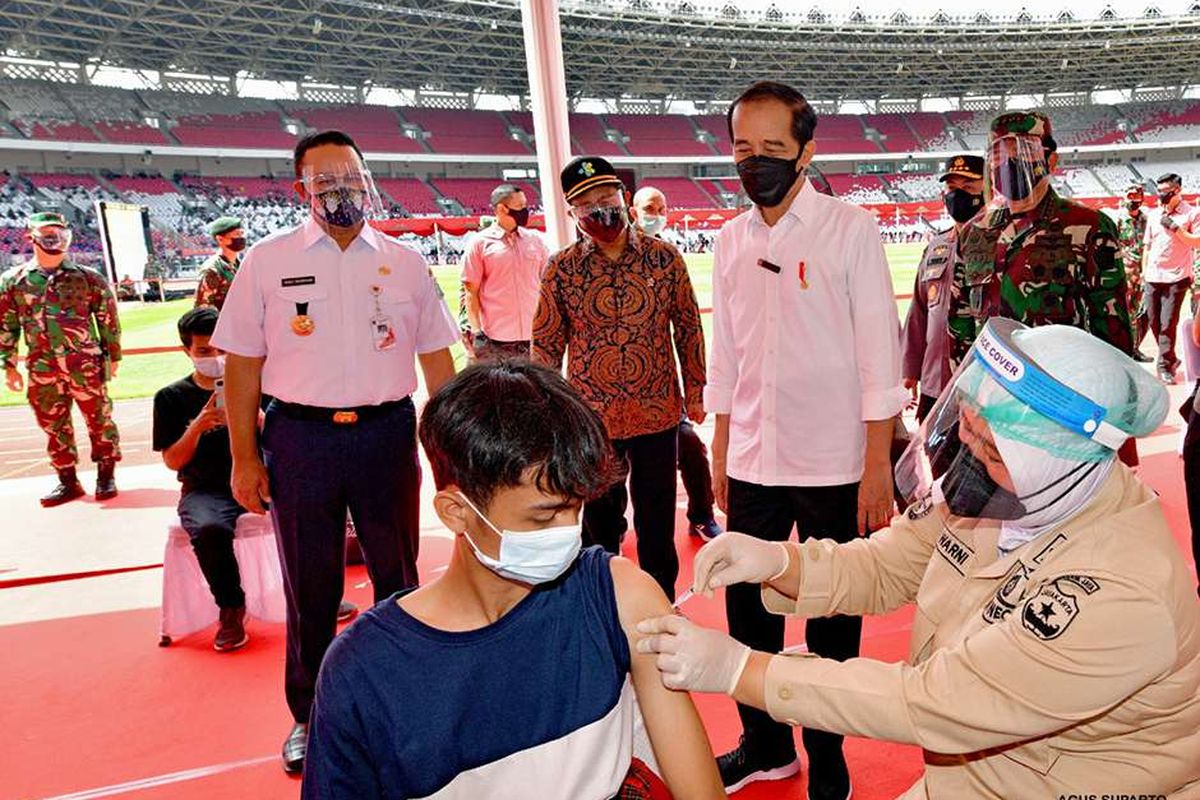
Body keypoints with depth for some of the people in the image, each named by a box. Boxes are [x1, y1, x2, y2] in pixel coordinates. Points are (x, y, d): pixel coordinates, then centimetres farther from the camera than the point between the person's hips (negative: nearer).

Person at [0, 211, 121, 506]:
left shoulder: (87, 277, 1)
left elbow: (108, 319, 3)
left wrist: (113, 357, 3)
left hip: (86, 365, -2)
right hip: (42, 370, 2)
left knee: (99, 420, 3)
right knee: (54, 426, 10)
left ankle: (106, 476, 16)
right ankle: (68, 481, 22)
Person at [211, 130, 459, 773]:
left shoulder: (405, 262, 4)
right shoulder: (267, 260, 1)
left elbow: (437, 358, 7)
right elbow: (242, 363, 1)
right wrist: (244, 458, -2)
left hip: (387, 432, 1)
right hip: (299, 436, -1)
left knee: (397, 574, 13)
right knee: (309, 583, 12)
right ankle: (309, 715, 32)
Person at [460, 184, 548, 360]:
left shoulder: (534, 239, 9)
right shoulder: (480, 242, -1)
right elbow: (471, 291, -2)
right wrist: (476, 331, -9)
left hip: (535, 336, 4)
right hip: (496, 341, -4)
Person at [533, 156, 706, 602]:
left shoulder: (664, 258, -2)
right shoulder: (560, 268, -3)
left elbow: (688, 328, 5)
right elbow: (546, 344, 2)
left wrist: (694, 391, 7)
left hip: (658, 412, 0)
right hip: (590, 416, 0)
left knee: (657, 519, 13)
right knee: (599, 519, 15)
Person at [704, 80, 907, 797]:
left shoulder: (851, 229, -6)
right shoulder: (731, 240, 7)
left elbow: (878, 350, -7)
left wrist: (878, 462, -11)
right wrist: (720, 451, 11)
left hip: (833, 465, -4)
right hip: (752, 463, 4)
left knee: (831, 617, 9)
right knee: (747, 607, 12)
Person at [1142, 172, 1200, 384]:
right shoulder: (1155, 215, 14)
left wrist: (1175, 228, -16)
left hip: (1176, 277, -5)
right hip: (1153, 277, 5)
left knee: (1168, 323, -8)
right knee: (1154, 321, 8)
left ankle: (1165, 366, -2)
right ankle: (1170, 358, 24)